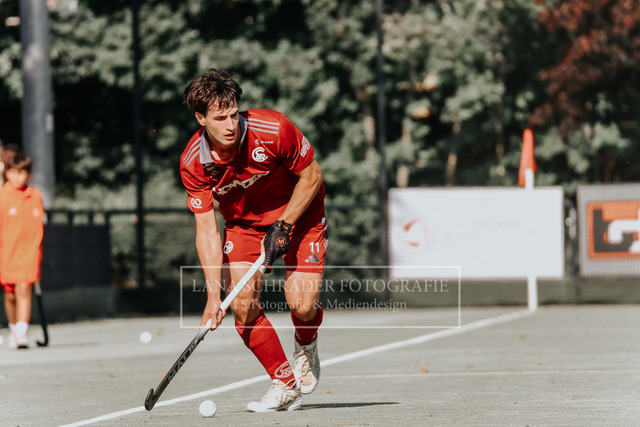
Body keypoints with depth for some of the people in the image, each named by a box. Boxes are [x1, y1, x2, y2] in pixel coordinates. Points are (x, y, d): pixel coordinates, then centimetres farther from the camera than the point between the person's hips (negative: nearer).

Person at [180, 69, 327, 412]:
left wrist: (283, 225, -19)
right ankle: (285, 384, 3)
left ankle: (306, 346, 21)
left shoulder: (273, 129, -29)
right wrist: (213, 295, -25)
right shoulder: (193, 163, -21)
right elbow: (207, 229, -17)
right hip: (243, 222, 3)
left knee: (301, 305, -16)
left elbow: (311, 175, -14)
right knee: (243, 304, -15)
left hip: (299, 213, -2)